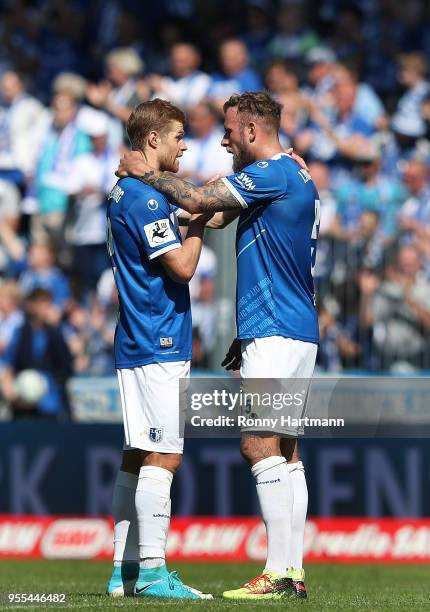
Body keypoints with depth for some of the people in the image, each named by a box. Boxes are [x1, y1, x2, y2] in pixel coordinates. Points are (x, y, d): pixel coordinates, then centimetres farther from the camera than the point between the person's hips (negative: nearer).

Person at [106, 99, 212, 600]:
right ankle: (151, 571, -13)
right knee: (161, 456, -11)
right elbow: (182, 266, -17)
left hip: (138, 346, 10)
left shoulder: (125, 193, 16)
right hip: (159, 346, -10)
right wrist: (200, 217, -3)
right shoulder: (144, 198, -15)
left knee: (138, 456, 11)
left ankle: (124, 569, 13)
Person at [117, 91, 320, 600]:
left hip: (275, 334, -10)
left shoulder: (272, 174, -13)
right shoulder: (296, 178, 19)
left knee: (258, 444, -11)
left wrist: (144, 173, -2)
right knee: (283, 450, 8)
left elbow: (196, 200, -16)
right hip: (298, 332, 10)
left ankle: (278, 572, -15)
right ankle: (293, 570, 7)